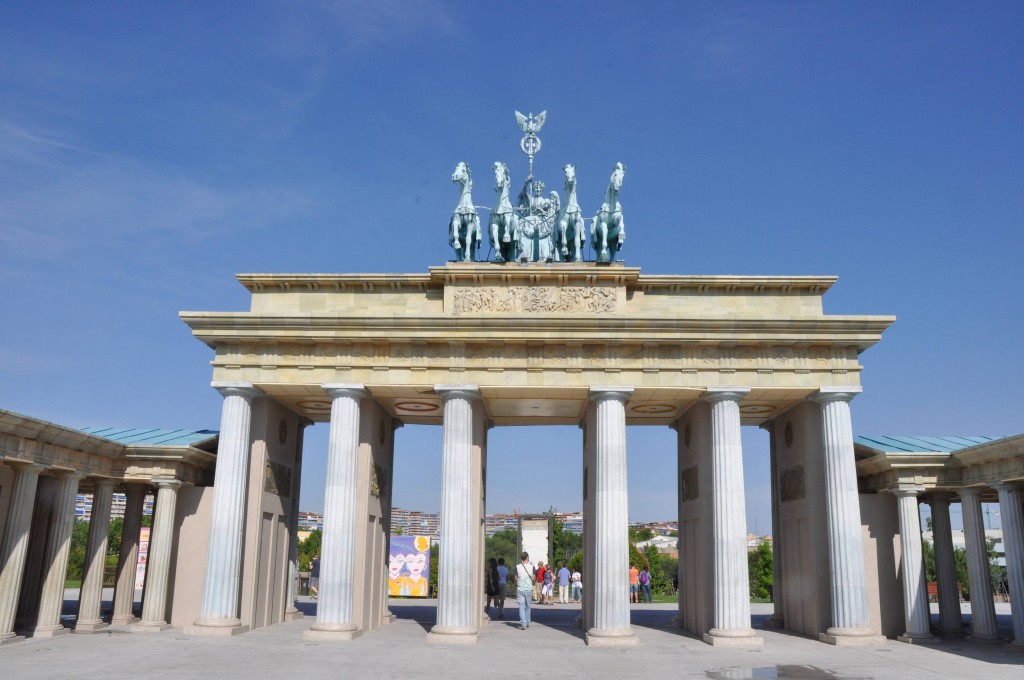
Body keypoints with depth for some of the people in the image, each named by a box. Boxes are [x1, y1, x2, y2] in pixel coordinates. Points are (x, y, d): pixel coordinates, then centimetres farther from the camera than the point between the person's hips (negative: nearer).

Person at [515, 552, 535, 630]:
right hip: (529, 589, 1)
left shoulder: (517, 567, -3)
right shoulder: (531, 567, -3)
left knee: (521, 606, -1)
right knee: (527, 607, 14)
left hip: (520, 589, -1)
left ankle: (523, 624, -10)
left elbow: (516, 578, 4)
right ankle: (527, 623, 21)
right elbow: (533, 578, 2)